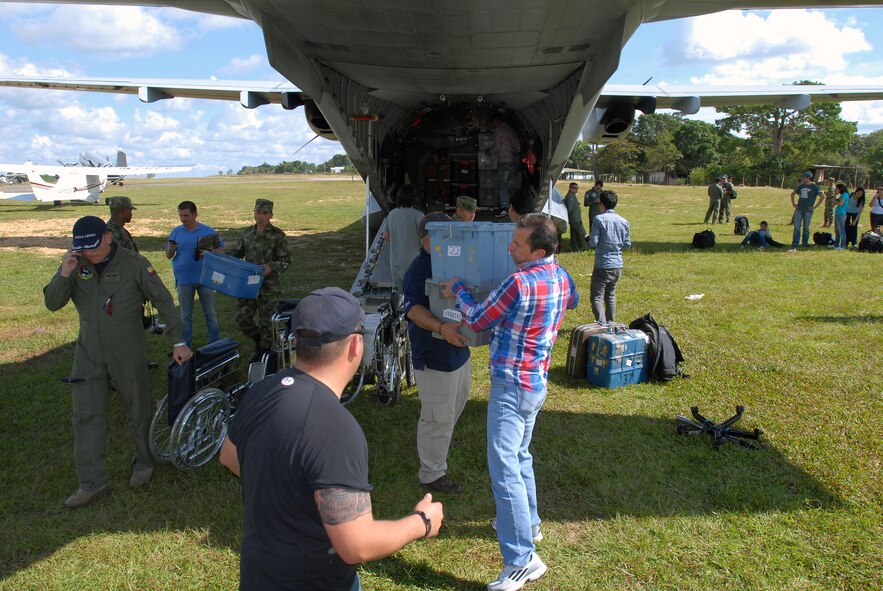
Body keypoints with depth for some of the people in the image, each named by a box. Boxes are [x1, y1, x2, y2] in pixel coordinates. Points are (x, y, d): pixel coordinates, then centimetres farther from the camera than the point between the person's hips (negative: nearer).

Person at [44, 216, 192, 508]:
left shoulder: (134, 264, -12)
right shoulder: (75, 264, -2)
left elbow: (163, 301, -8)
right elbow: (52, 303, -2)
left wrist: (177, 341, -11)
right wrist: (64, 275, -21)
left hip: (128, 351, -3)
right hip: (89, 352, 3)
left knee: (137, 409, 9)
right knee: (86, 414, 2)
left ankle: (144, 461, 32)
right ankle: (92, 483, 11)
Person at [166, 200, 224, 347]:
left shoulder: (208, 231, -1)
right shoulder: (176, 232, 3)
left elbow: (222, 249, 2)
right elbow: (168, 256, 8)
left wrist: (210, 252, -18)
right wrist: (171, 249, -16)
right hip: (184, 280, 1)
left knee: (210, 313, 9)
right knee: (185, 315, 11)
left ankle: (215, 343, 19)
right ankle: (186, 345, 20)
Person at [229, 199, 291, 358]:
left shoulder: (277, 235, -8)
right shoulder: (248, 233, 8)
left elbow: (286, 260, -10)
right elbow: (237, 252, 19)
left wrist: (271, 267, -28)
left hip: (269, 287, -5)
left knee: (266, 321, 5)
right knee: (243, 318, 7)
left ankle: (265, 350, 24)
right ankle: (259, 342, 31)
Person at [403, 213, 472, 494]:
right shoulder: (420, 268, -22)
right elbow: (413, 308, -33)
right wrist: (441, 328, -47)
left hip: (458, 347, 10)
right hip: (434, 354, -10)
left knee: (458, 400, 29)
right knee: (439, 417, 0)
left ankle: (439, 438, 55)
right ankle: (431, 474, 17)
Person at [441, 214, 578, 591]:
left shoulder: (519, 283, -24)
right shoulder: (561, 277, 3)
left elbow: (477, 320, -10)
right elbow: (572, 300, 28)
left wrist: (457, 289, 7)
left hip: (512, 384, -10)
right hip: (538, 382, 10)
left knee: (504, 467, -8)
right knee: (520, 456, 25)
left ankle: (522, 559, -5)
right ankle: (528, 523, 42)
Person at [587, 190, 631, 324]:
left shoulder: (599, 219, -10)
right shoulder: (624, 221, 6)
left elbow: (593, 242, -13)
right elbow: (627, 244, 8)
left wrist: (588, 238, 8)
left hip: (602, 265, -6)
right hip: (618, 265, 6)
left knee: (597, 297, -3)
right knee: (611, 295, 19)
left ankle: (601, 324, -16)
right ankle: (611, 324, 25)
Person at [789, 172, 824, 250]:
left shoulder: (814, 187, -4)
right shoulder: (800, 185, 9)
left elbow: (822, 196, -5)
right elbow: (792, 193, 22)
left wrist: (815, 206, -8)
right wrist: (793, 203, 12)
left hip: (808, 210, -3)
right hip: (799, 209, 3)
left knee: (806, 227, 7)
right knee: (796, 226, -4)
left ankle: (805, 243, 20)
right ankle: (794, 244, -5)